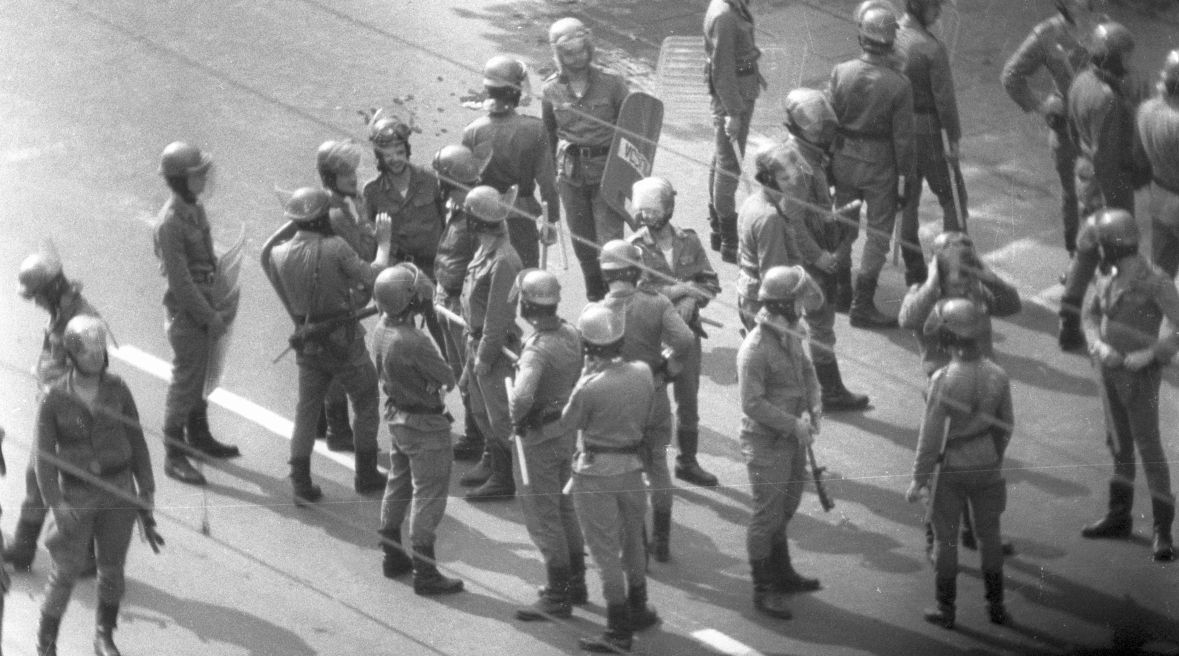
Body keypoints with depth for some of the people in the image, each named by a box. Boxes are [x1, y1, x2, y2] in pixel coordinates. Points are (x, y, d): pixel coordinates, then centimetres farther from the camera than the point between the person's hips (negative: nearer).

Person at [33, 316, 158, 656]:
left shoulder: (117, 389, -6)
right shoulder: (53, 399, -13)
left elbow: (136, 443, 2)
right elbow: (45, 457, -9)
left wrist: (146, 495, 1)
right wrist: (57, 505, -17)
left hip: (118, 488, 2)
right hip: (76, 494, -2)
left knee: (112, 568, 11)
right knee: (66, 573, -1)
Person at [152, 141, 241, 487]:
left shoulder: (196, 207, 3)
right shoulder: (170, 222, -26)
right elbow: (180, 280, -23)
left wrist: (217, 308, 10)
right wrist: (210, 317, -17)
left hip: (204, 302, 8)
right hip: (185, 313, -8)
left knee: (199, 376, 22)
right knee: (185, 381, 1)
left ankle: (199, 436, 38)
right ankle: (174, 456, 11)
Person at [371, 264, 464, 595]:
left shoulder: (382, 329, -5)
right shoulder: (413, 342, -31)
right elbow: (448, 379, -20)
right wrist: (443, 377, 0)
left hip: (397, 415, 9)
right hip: (425, 424, -9)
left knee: (399, 485, 22)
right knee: (428, 494, 1)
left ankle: (392, 556, 35)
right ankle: (425, 573, 6)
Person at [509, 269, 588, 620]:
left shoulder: (538, 349, -29)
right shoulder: (570, 333, -3)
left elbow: (523, 397, -41)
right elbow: (581, 376, 11)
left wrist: (514, 412, -21)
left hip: (539, 436, -8)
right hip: (567, 428, 9)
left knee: (542, 515, 2)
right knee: (563, 507, 22)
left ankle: (558, 595, 7)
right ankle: (575, 581, 33)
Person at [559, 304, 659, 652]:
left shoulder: (590, 387, -27)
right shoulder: (642, 372, -8)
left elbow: (568, 423, -10)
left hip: (596, 473, -6)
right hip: (632, 466, 6)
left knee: (606, 551, 3)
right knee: (632, 541, 24)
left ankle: (618, 632, 9)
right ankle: (637, 610, 40)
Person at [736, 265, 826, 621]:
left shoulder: (790, 336, 2)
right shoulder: (755, 349, -25)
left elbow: (806, 372, 15)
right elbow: (752, 403, -26)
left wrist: (814, 407, -3)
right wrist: (794, 424, -23)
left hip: (793, 438, 9)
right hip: (766, 442, -9)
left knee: (785, 508, 22)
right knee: (767, 516, 1)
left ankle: (782, 574, 39)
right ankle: (763, 590, 11)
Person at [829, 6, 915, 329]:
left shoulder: (841, 73, -13)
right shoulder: (899, 85, -20)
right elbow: (903, 137, -14)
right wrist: (904, 175, -3)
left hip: (844, 158, 3)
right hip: (880, 165, -3)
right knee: (878, 233, 8)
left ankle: (840, 288, 36)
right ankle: (862, 306, 7)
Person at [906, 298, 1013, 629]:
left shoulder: (944, 380, -23)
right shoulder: (997, 376, -10)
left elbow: (930, 434, -18)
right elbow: (1004, 427, 2)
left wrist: (919, 478, -8)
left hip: (951, 470, -3)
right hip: (987, 468, 3)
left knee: (946, 539, 10)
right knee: (989, 536, 16)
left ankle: (945, 609, 16)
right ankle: (995, 605, 22)